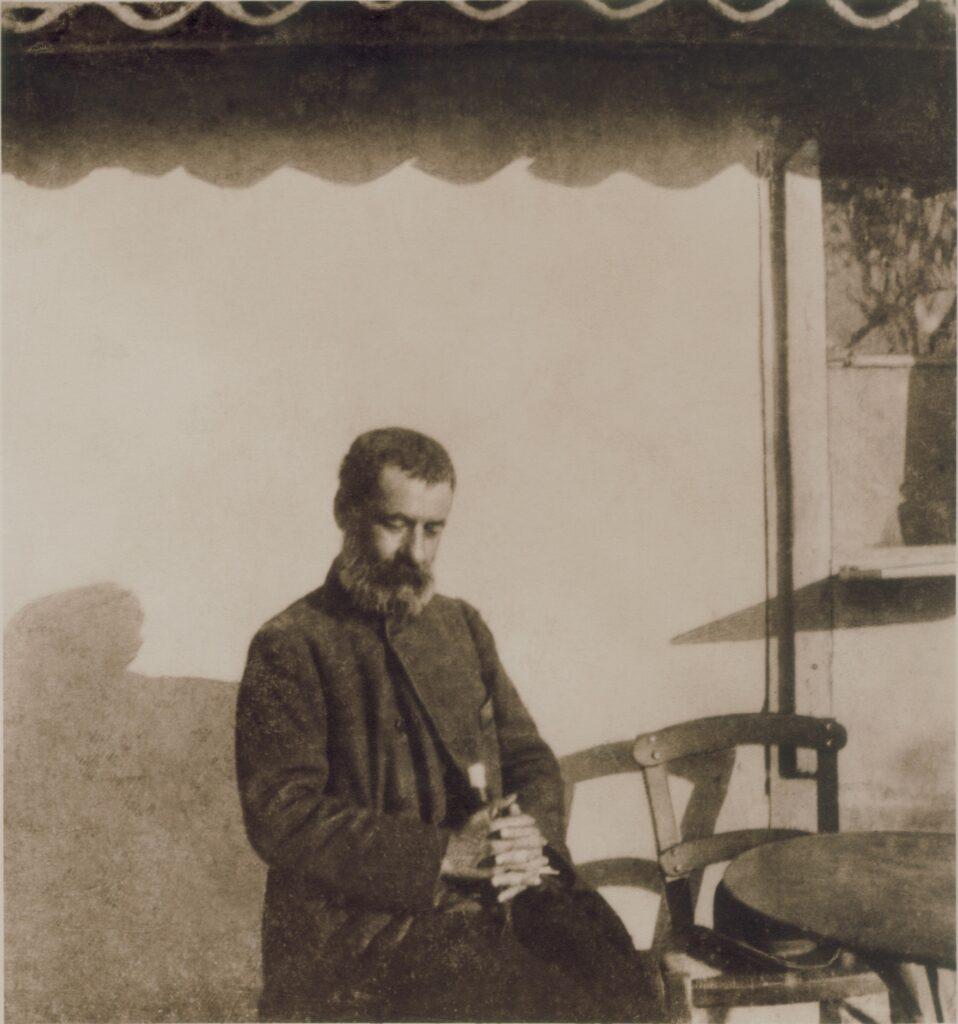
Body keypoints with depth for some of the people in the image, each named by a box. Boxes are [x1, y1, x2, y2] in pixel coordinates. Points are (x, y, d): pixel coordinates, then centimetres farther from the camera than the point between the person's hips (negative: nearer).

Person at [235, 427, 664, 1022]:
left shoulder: (463, 627, 17)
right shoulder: (290, 649, -3)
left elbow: (531, 760, 17)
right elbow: (282, 818, -11)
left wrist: (530, 833, -6)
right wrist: (443, 854, -17)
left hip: (496, 902, 6)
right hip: (365, 933, -5)